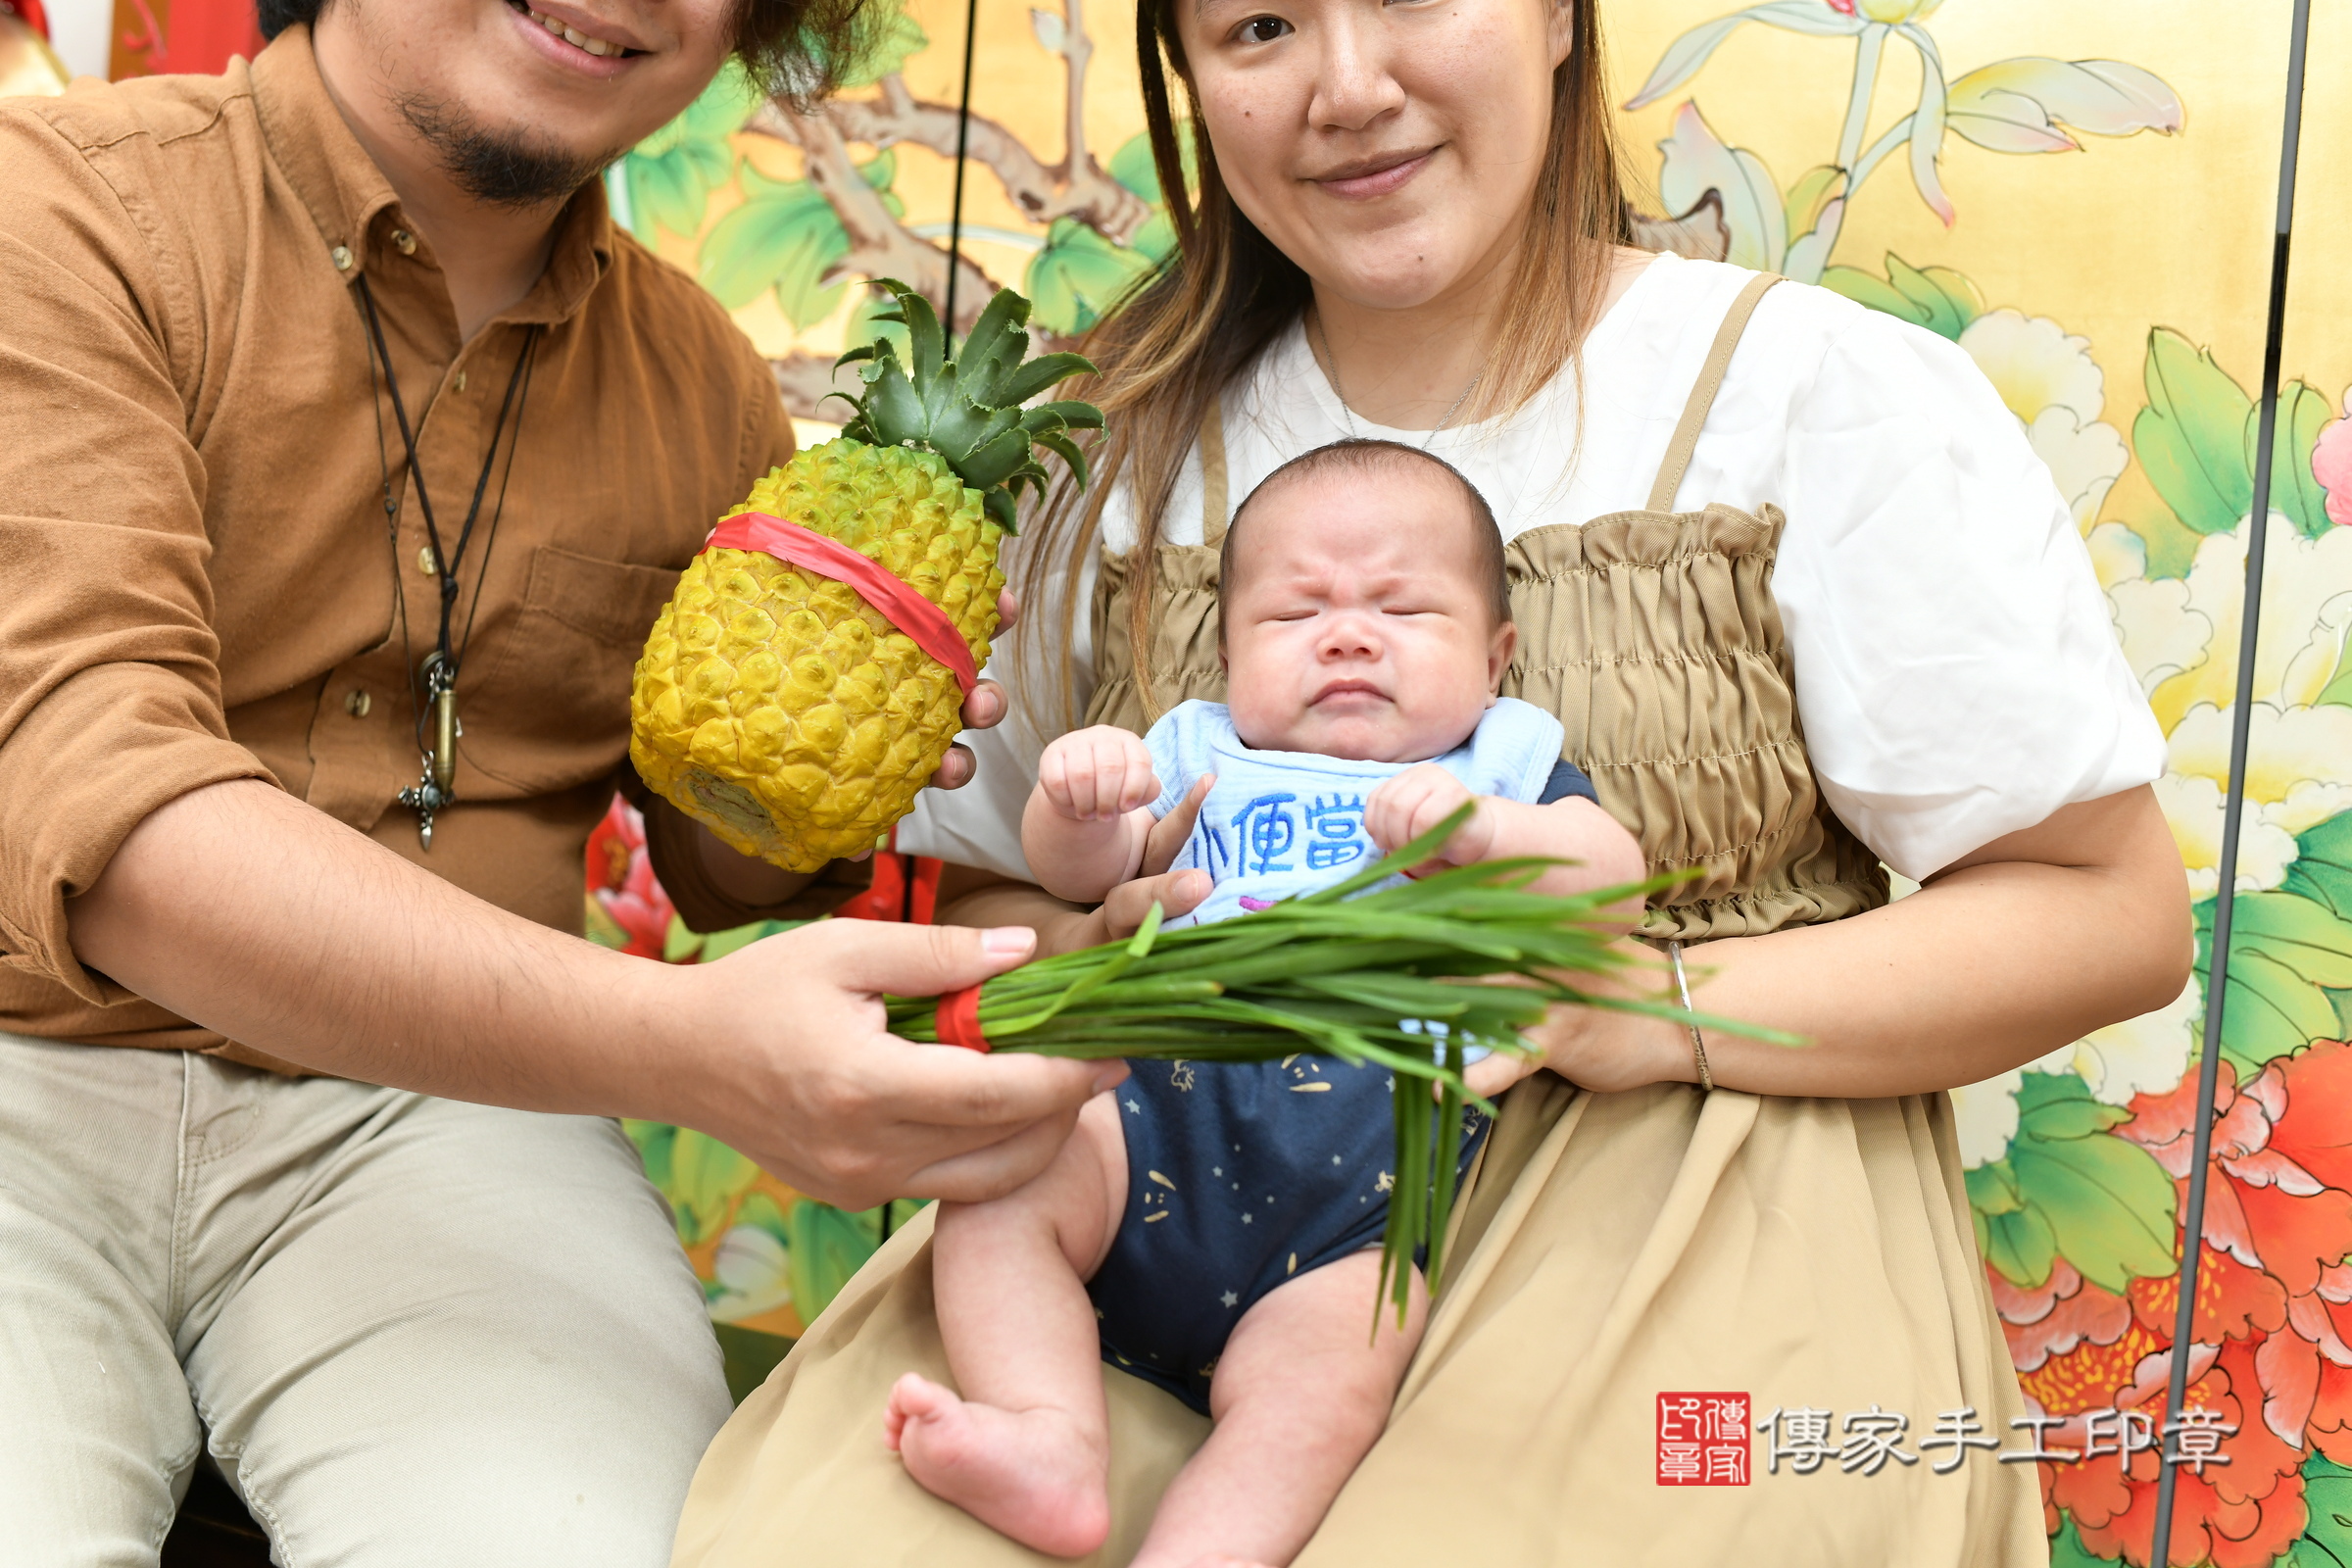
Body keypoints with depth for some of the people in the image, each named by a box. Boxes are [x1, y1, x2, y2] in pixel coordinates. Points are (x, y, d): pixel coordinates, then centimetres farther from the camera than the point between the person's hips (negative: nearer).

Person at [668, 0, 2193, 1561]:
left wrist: (1666, 1007, -16)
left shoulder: (1835, 399, 0)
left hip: (1682, 1250, -2)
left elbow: (2112, 912, -2)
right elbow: (986, 898, 15)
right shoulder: (1133, 457, 10)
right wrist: (1094, 962, -8)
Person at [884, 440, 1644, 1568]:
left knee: (1323, 1376, -26)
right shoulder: (1205, 753, 27)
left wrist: (1484, 829, -15)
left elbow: (1613, 881, 5)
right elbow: (1079, 873, 16)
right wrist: (1078, 800, -8)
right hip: (1161, 1092, 3)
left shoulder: (1505, 763, 22)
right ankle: (1052, 1437, -33)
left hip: (1376, 1161, -2)